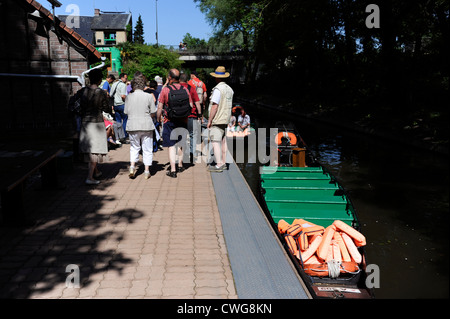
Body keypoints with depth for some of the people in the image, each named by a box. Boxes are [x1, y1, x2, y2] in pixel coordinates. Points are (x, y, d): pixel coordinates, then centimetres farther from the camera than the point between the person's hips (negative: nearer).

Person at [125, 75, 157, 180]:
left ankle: (132, 166, 4)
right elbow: (153, 113, -2)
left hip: (132, 126, 1)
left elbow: (126, 112, 4)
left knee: (134, 147, 17)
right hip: (146, 126, -1)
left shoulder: (128, 97, -2)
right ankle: (147, 171, 10)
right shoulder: (149, 96, -6)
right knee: (147, 149, 8)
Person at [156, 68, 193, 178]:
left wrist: (158, 118, 8)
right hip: (183, 121, 3)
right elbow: (191, 106, 3)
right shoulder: (185, 89, 0)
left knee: (172, 145, -1)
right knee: (181, 144, 18)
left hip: (170, 121, -3)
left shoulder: (165, 89, -8)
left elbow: (160, 107, -6)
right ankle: (180, 165, 31)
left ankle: (173, 170, -3)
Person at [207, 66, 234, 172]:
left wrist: (209, 121, -14)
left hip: (217, 120, -9)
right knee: (223, 141, 13)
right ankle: (223, 163, 20)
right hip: (225, 120, 9)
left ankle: (218, 165, -8)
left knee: (215, 142, -6)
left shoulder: (218, 89, -15)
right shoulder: (229, 89, 11)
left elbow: (215, 106, -19)